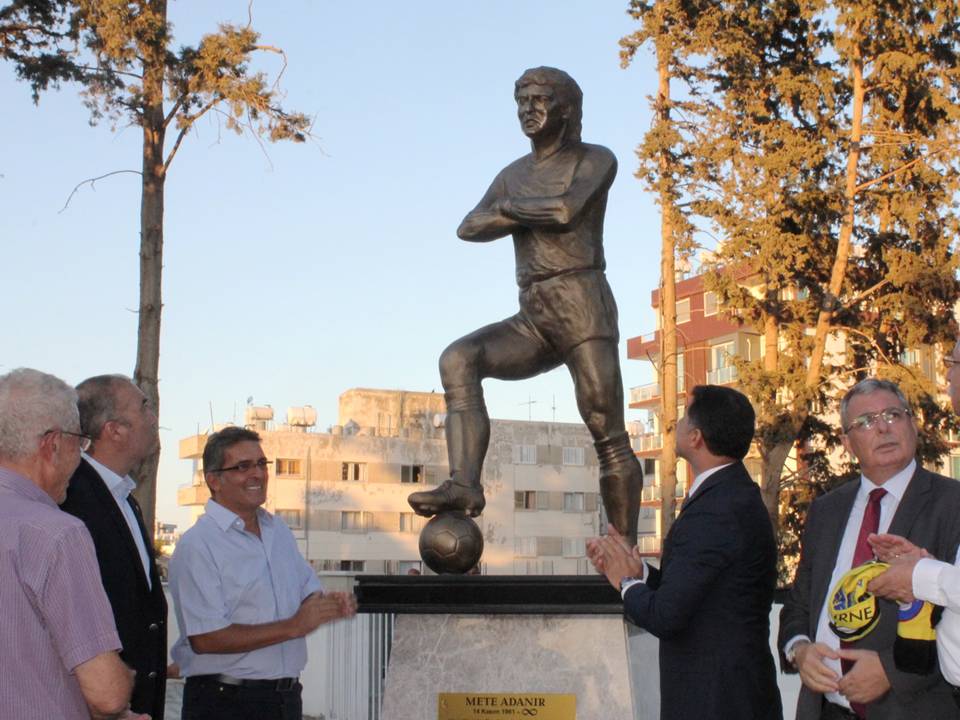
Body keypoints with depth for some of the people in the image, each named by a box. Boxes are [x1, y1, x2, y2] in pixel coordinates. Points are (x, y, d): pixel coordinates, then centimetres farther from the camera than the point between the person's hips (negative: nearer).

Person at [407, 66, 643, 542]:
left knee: (609, 437, -9)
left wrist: (510, 207, 1)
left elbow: (567, 209, -15)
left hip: (582, 306, -5)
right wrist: (534, 216, -4)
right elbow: (468, 228, 7)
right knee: (458, 359, -21)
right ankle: (463, 484, -31)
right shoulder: (514, 174, 22)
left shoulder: (595, 160, 6)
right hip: (531, 319, 5)